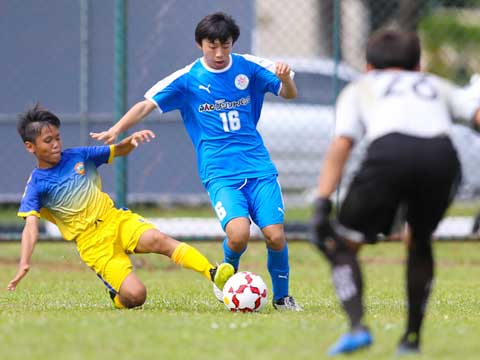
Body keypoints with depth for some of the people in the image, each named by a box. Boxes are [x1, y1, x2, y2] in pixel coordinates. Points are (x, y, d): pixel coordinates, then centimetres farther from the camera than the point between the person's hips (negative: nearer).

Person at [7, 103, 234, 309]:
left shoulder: (78, 156, 8)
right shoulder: (36, 185, -2)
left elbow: (118, 151, 19)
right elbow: (31, 225, -14)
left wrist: (132, 139, -5)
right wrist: (24, 263, -29)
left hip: (116, 219, 3)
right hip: (93, 243, -3)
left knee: (156, 239, -30)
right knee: (135, 296, -20)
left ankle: (214, 274, -40)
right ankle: (117, 297, 15)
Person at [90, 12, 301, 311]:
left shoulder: (249, 68, 4)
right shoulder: (187, 79, 0)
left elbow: (290, 95, 6)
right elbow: (147, 104, 0)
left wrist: (286, 79, -17)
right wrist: (116, 130, -14)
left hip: (259, 168, 2)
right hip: (219, 173, -2)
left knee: (275, 235, -11)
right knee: (239, 232, -26)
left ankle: (282, 296, 16)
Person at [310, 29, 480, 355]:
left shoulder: (358, 89, 34)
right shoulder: (437, 86, 39)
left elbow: (340, 146, 17)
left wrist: (321, 205, 10)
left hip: (389, 153, -2)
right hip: (442, 156, 2)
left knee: (342, 244, 13)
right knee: (419, 242, 29)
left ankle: (357, 326, -8)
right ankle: (412, 337, 22)